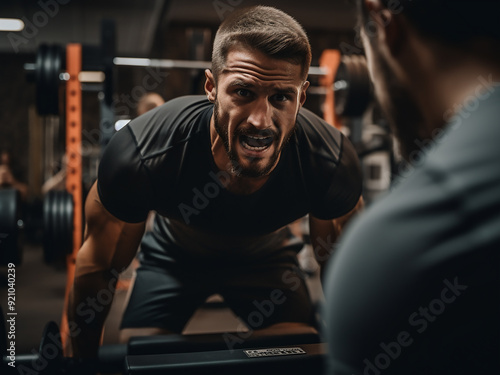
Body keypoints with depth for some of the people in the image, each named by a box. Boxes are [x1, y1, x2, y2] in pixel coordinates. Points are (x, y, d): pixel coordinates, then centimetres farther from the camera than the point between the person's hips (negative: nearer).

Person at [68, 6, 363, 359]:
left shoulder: (333, 164, -35)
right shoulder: (139, 157, -39)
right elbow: (99, 266, -18)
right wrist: (85, 359, -6)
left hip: (266, 254, 1)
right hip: (175, 255, 0)